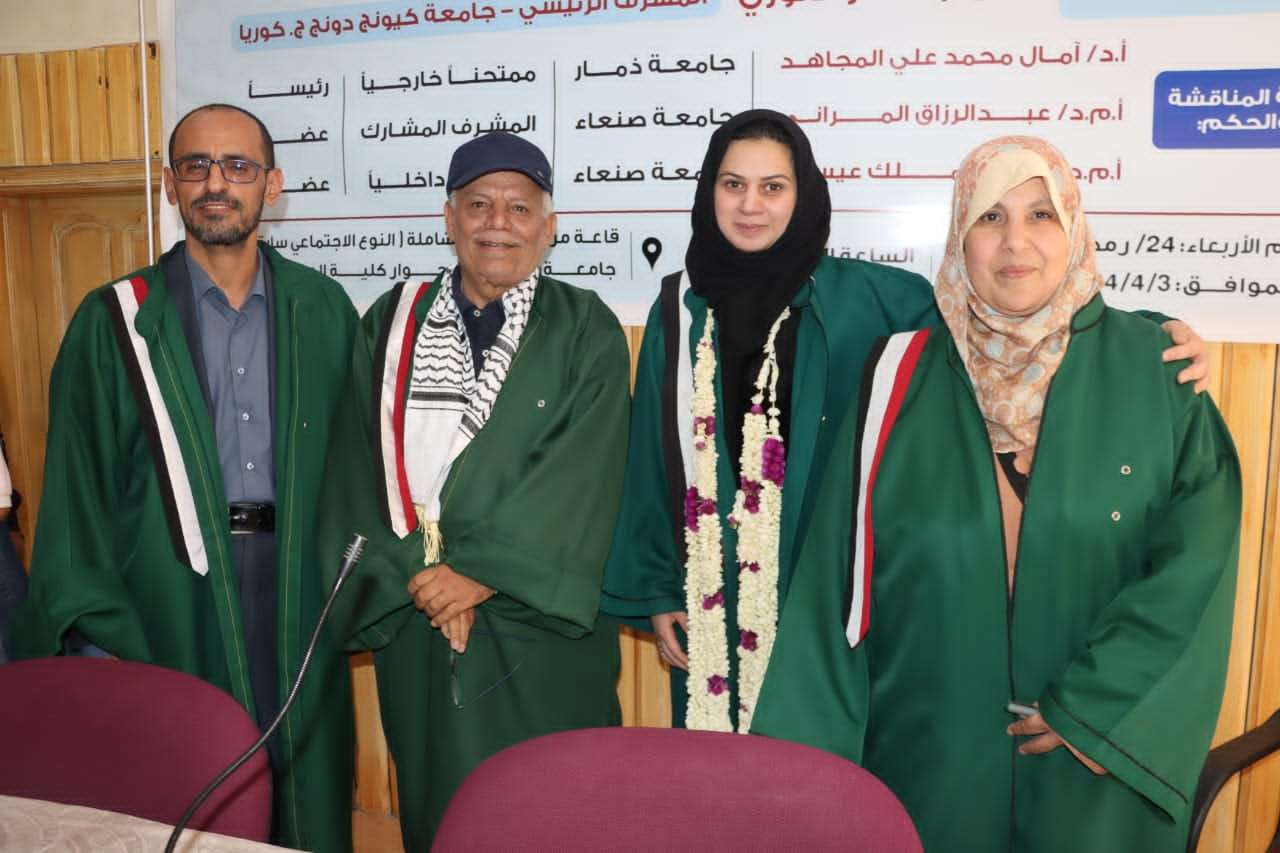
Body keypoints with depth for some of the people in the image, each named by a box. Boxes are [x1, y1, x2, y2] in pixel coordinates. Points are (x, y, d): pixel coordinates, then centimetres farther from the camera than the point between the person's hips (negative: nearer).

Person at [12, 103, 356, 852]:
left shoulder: (323, 309, 4)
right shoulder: (116, 321, 0)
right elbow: (75, 489, 0)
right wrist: (94, 634, -5)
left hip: (299, 602, 2)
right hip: (170, 612, -1)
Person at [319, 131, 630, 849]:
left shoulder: (585, 331, -1)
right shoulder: (391, 325, 7)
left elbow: (580, 475, -11)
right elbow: (359, 468, 2)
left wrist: (483, 572, -16)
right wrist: (418, 576, -9)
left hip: (538, 633, -2)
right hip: (416, 627, 3)